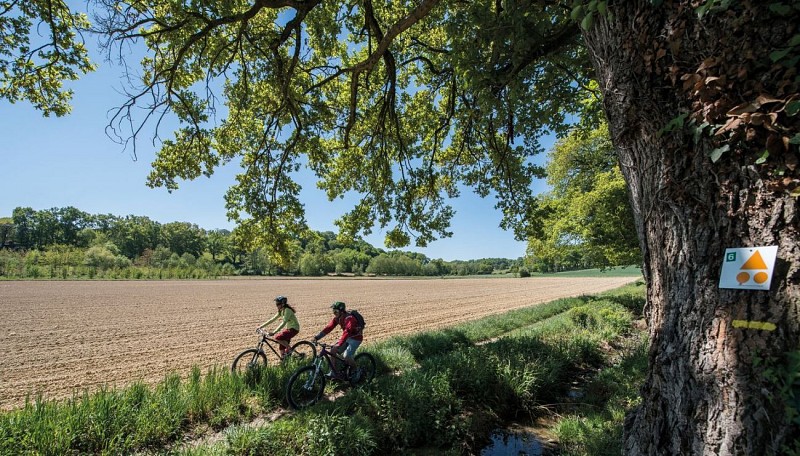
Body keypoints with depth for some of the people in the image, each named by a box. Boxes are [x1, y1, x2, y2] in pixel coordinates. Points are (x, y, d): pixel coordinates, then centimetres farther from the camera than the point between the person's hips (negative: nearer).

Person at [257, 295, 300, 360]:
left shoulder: (287, 310, -22)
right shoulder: (281, 311, 6)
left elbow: (283, 323, -31)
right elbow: (272, 319, 9)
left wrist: (274, 332, -38)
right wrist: (261, 326, 3)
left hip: (294, 329, -9)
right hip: (288, 328, 9)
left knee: (278, 337, -24)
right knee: (281, 347, 4)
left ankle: (289, 349, -5)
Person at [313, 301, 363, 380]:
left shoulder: (349, 318, -30)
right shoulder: (337, 318, -6)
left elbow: (347, 332, -40)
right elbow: (328, 328, -10)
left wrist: (339, 344, -50)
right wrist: (317, 337, -18)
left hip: (356, 338, -8)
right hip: (347, 337, 8)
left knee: (346, 356, -21)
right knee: (333, 351, -5)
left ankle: (354, 372, 5)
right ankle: (335, 372, 7)